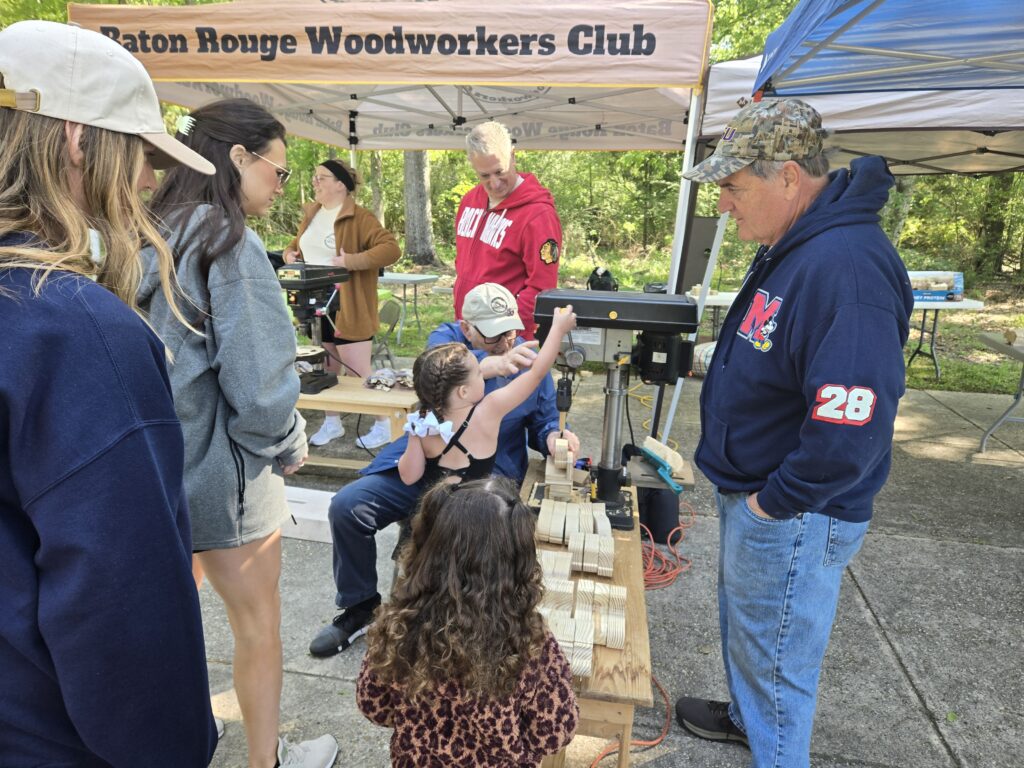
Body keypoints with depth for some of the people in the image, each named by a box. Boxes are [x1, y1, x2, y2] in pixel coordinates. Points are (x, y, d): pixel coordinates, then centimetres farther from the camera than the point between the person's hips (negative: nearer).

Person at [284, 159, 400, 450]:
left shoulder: (358, 218, -13)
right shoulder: (311, 214, 12)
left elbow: (391, 248, -22)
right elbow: (298, 244, 27)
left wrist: (351, 261, -28)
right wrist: (290, 253, 4)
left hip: (348, 309, -8)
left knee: (357, 372, -3)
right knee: (327, 368, 17)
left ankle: (383, 425, 14)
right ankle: (332, 422, 31)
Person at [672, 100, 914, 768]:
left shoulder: (847, 268, -29)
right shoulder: (792, 245, 3)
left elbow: (850, 432, -33)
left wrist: (772, 503, -18)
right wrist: (743, 488, 12)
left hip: (793, 518, -10)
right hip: (750, 492, 10)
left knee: (777, 659, 13)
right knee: (743, 627, 29)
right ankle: (748, 714, 54)